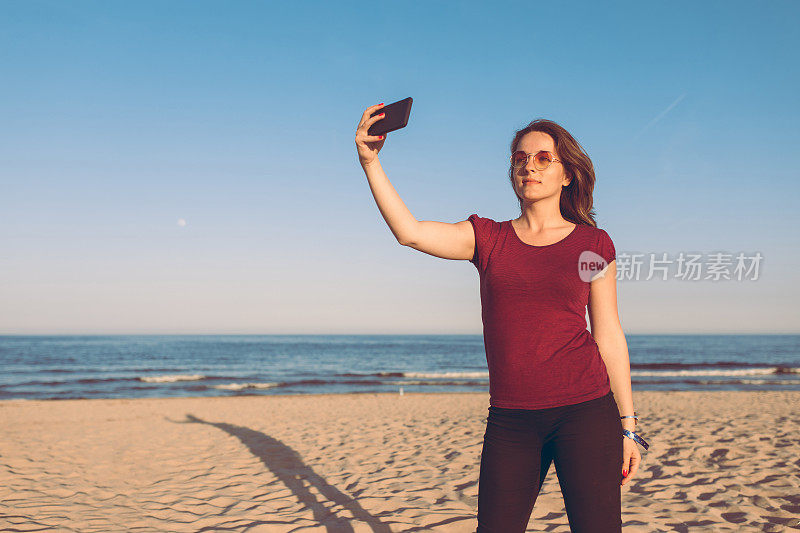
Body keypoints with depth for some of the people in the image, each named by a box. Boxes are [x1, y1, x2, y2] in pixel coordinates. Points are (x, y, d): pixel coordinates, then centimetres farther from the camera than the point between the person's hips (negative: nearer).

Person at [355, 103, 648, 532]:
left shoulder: (593, 244, 6)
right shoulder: (488, 238, 8)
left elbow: (608, 337, 8)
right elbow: (409, 232, -7)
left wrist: (628, 426, 7)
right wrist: (370, 161, -17)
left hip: (585, 410, -1)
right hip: (511, 419, 1)